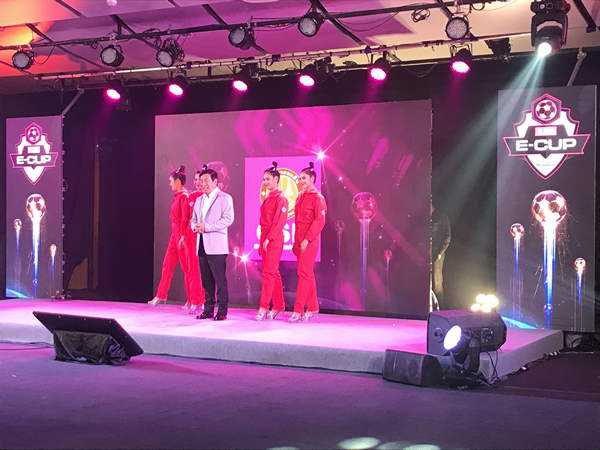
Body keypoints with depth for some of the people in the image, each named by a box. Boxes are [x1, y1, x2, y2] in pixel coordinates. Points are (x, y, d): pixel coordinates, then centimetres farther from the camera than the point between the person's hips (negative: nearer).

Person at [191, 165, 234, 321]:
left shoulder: (225, 198, -2)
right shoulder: (199, 199, 21)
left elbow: (228, 219, -13)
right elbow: (193, 219, 24)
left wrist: (206, 227, -17)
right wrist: (195, 226, -1)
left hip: (216, 246, -7)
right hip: (201, 245, 7)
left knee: (220, 280, -6)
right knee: (206, 280, 9)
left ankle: (222, 311, -1)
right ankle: (208, 309, 16)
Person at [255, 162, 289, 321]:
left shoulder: (281, 199, -11)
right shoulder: (267, 199, 15)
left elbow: (280, 221, -17)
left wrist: (268, 239, -19)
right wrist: (262, 241, 15)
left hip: (274, 239, -9)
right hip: (265, 238, 9)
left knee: (268, 272, -8)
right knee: (274, 273, 12)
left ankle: (263, 308, -7)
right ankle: (279, 305, 19)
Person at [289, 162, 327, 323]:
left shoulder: (318, 198, -8)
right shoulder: (300, 197, 15)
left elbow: (319, 221, -15)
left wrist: (307, 240, -19)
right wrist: (296, 242, 14)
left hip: (310, 240, -8)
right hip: (299, 240, 8)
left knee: (304, 273, -10)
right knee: (308, 274, 11)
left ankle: (298, 311, -10)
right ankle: (313, 308, 18)